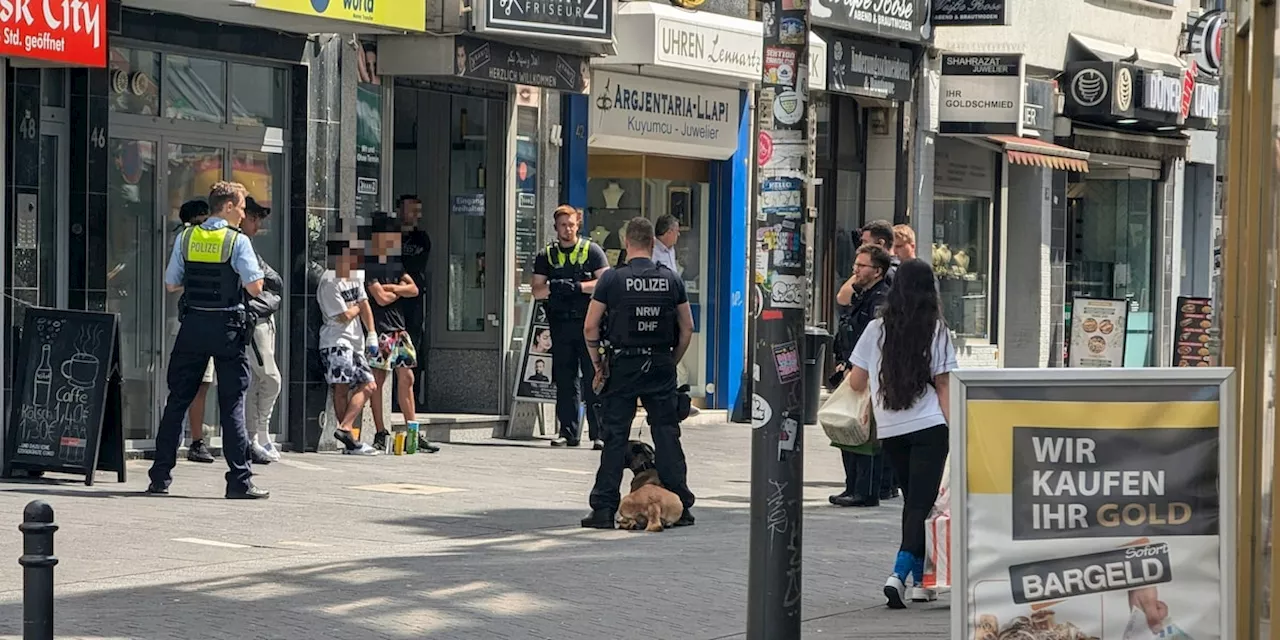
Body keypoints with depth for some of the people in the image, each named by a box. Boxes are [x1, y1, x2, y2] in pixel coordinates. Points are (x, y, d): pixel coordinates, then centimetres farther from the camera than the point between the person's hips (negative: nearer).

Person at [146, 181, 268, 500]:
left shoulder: (186, 237, 5)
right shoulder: (238, 241, -7)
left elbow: (171, 285, 7)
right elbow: (255, 288, -13)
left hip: (193, 324, 3)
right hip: (227, 327, -3)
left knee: (177, 400, 9)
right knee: (232, 404, 0)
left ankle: (160, 478, 9)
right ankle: (240, 480, -3)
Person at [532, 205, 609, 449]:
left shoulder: (592, 251, 6)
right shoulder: (546, 255, 14)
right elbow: (537, 291, 7)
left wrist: (578, 287, -15)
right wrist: (553, 287, -13)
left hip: (588, 322, -3)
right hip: (560, 325, 3)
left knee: (593, 379, -7)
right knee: (565, 381, 4)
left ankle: (600, 434, -8)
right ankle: (569, 432, 10)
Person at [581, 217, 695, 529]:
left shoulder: (612, 279, -5)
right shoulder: (672, 280, 3)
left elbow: (590, 328, -5)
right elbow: (687, 329, 7)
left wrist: (599, 366, 4)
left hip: (622, 364, -2)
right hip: (661, 366, 2)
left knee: (615, 437, 1)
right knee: (667, 434, 6)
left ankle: (604, 509, 1)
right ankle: (680, 506, 7)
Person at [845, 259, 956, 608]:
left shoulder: (877, 329, 2)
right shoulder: (936, 331, -3)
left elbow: (856, 381, 6)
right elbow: (943, 385, -4)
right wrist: (953, 428, -1)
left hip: (890, 431, 3)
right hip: (929, 427, -3)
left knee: (912, 501, 18)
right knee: (921, 504, -4)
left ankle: (919, 579, 21)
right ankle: (899, 575, -22)